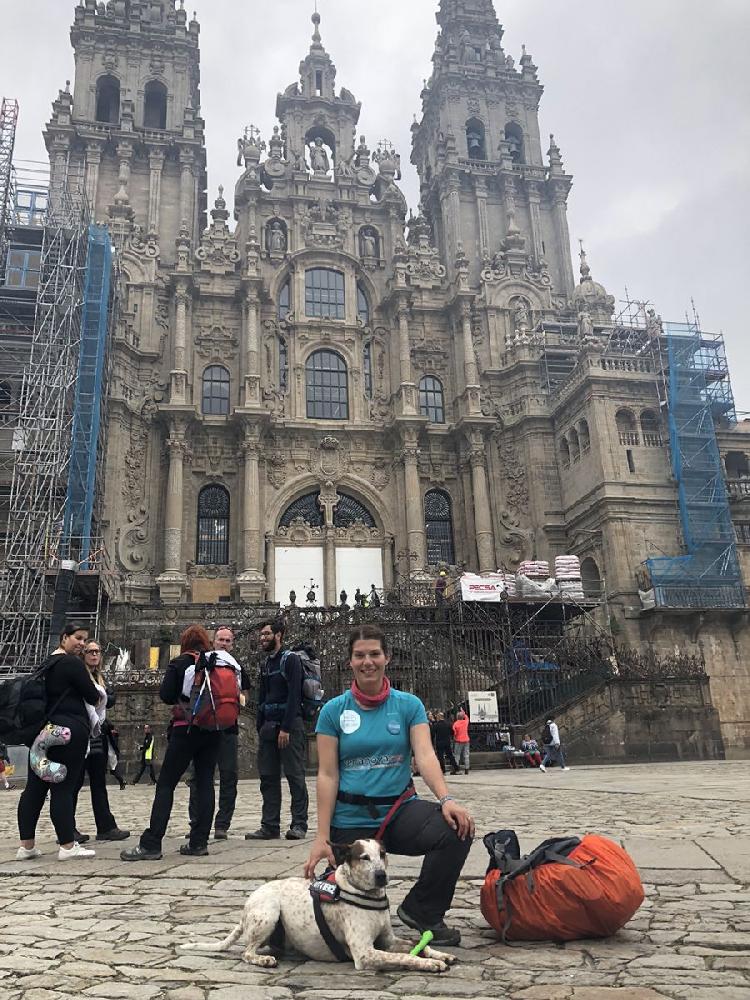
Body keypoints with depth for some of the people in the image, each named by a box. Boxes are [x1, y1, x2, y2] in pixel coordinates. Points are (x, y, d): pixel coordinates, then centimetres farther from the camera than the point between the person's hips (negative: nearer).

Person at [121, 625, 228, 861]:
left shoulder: (180, 663, -2)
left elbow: (165, 695, -7)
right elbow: (234, 695, 4)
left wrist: (180, 698, 13)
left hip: (186, 729, -4)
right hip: (213, 731, 4)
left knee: (166, 784, 0)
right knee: (205, 783, 8)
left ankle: (151, 844, -4)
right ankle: (199, 842, 6)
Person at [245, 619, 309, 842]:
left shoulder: (290, 659, -6)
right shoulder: (266, 665, 17)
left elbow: (294, 696, -14)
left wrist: (286, 728, -19)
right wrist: (260, 729, 11)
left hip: (290, 725, -8)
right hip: (268, 725, 8)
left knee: (295, 775, -4)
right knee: (268, 777, 6)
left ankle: (299, 825, 1)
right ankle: (270, 826, 11)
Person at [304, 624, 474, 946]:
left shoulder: (408, 705, 0)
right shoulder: (334, 711, -2)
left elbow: (425, 756, -12)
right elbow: (327, 775, -5)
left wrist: (446, 799, -30)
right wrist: (322, 837, -11)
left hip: (400, 809, 1)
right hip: (351, 821, 0)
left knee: (458, 829, -27)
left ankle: (422, 912, -4)